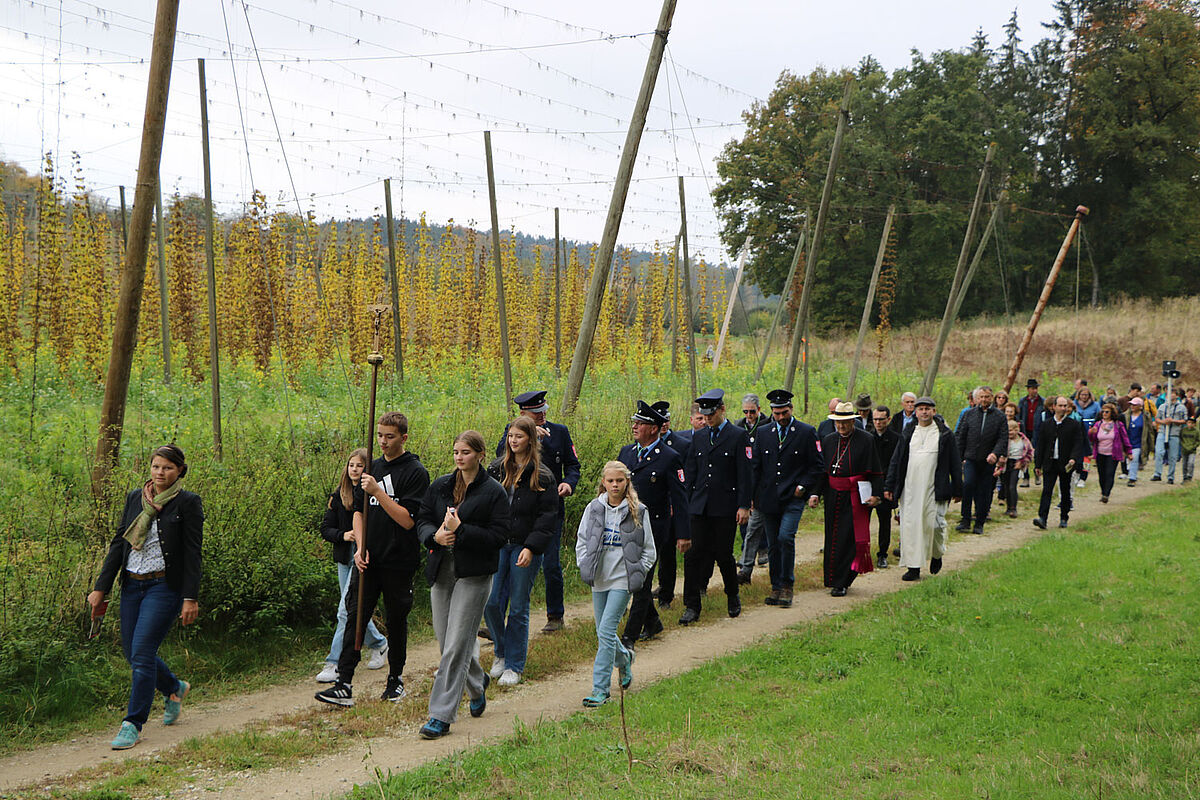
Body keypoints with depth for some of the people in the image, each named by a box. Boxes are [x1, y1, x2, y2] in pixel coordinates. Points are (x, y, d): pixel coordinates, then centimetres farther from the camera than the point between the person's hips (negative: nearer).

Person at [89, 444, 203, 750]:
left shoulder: (187, 502, -5)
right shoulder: (135, 498, 10)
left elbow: (192, 553, -7)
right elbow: (119, 542, 11)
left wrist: (191, 598, -13)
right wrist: (101, 587, 6)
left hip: (164, 586, -6)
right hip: (132, 585, 6)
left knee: (141, 652, -12)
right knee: (131, 652, 10)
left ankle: (133, 725, -2)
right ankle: (174, 688, 37)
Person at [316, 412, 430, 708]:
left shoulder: (416, 472, -7)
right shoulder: (372, 468, 11)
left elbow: (408, 520, -15)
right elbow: (359, 511, 14)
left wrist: (377, 491, -21)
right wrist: (360, 547, 0)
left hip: (399, 562, -4)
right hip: (368, 560, 5)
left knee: (396, 620, 7)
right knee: (355, 617, -3)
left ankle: (396, 679, 24)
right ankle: (344, 686, -5)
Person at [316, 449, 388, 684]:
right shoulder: (338, 497, 8)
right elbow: (325, 529, 7)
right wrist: (343, 535, -11)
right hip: (344, 558, 6)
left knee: (347, 610, -12)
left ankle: (336, 663, -8)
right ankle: (379, 644, 37)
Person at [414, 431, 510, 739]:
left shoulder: (494, 492, -4)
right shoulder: (439, 486, 11)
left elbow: (499, 536, -10)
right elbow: (421, 520, 12)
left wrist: (461, 530, -18)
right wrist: (435, 535, -10)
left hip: (473, 575, -5)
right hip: (441, 572, 6)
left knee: (456, 645, -10)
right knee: (446, 640, 12)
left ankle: (441, 716, -7)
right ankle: (477, 684, 41)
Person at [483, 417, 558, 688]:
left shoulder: (542, 476, -2)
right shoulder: (497, 469, 8)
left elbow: (548, 517, -6)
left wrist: (531, 548, -16)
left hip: (525, 547, -3)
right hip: (497, 544, 3)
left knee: (518, 608, 2)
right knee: (491, 603, -1)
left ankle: (514, 665, 13)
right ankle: (500, 653, 22)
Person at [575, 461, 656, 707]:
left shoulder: (638, 512, -2)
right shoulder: (593, 509, 5)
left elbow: (649, 550, 4)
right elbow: (582, 541, 12)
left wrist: (638, 573, -5)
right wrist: (585, 566, 0)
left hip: (622, 580, -4)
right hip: (599, 580, 4)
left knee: (606, 632, -13)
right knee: (603, 634, 11)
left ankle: (600, 689, -9)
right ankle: (624, 658, 43)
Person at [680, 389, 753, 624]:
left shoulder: (739, 436, -1)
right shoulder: (698, 437, 13)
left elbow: (745, 474, -5)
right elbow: (690, 473, 15)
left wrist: (744, 506, -10)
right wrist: (685, 503, 8)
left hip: (725, 507, -4)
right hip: (699, 507, 4)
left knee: (723, 555, 1)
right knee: (693, 555, -3)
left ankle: (733, 597, 26)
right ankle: (692, 607, 2)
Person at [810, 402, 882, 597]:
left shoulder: (866, 440, -4)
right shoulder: (829, 441, 9)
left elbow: (876, 471, -4)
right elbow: (821, 470, 12)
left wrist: (876, 494, -12)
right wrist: (815, 493, 2)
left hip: (856, 498, -4)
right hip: (833, 497, 4)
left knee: (849, 538, -6)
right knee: (833, 538, 9)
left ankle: (841, 583, -3)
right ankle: (833, 579, 22)